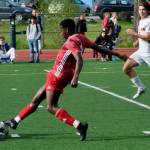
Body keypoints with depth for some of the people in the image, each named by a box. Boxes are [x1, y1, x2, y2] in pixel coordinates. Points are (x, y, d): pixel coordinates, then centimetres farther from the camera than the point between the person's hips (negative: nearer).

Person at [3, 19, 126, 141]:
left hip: (57, 77, -10)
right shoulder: (80, 38, 8)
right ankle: (15, 122, 30)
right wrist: (116, 54, 19)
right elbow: (97, 47, 12)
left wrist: (75, 77, -43)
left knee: (51, 107, -11)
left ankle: (79, 126, -18)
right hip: (55, 76, 10)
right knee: (36, 100, 18)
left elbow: (79, 60, -31)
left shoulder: (71, 42, -19)